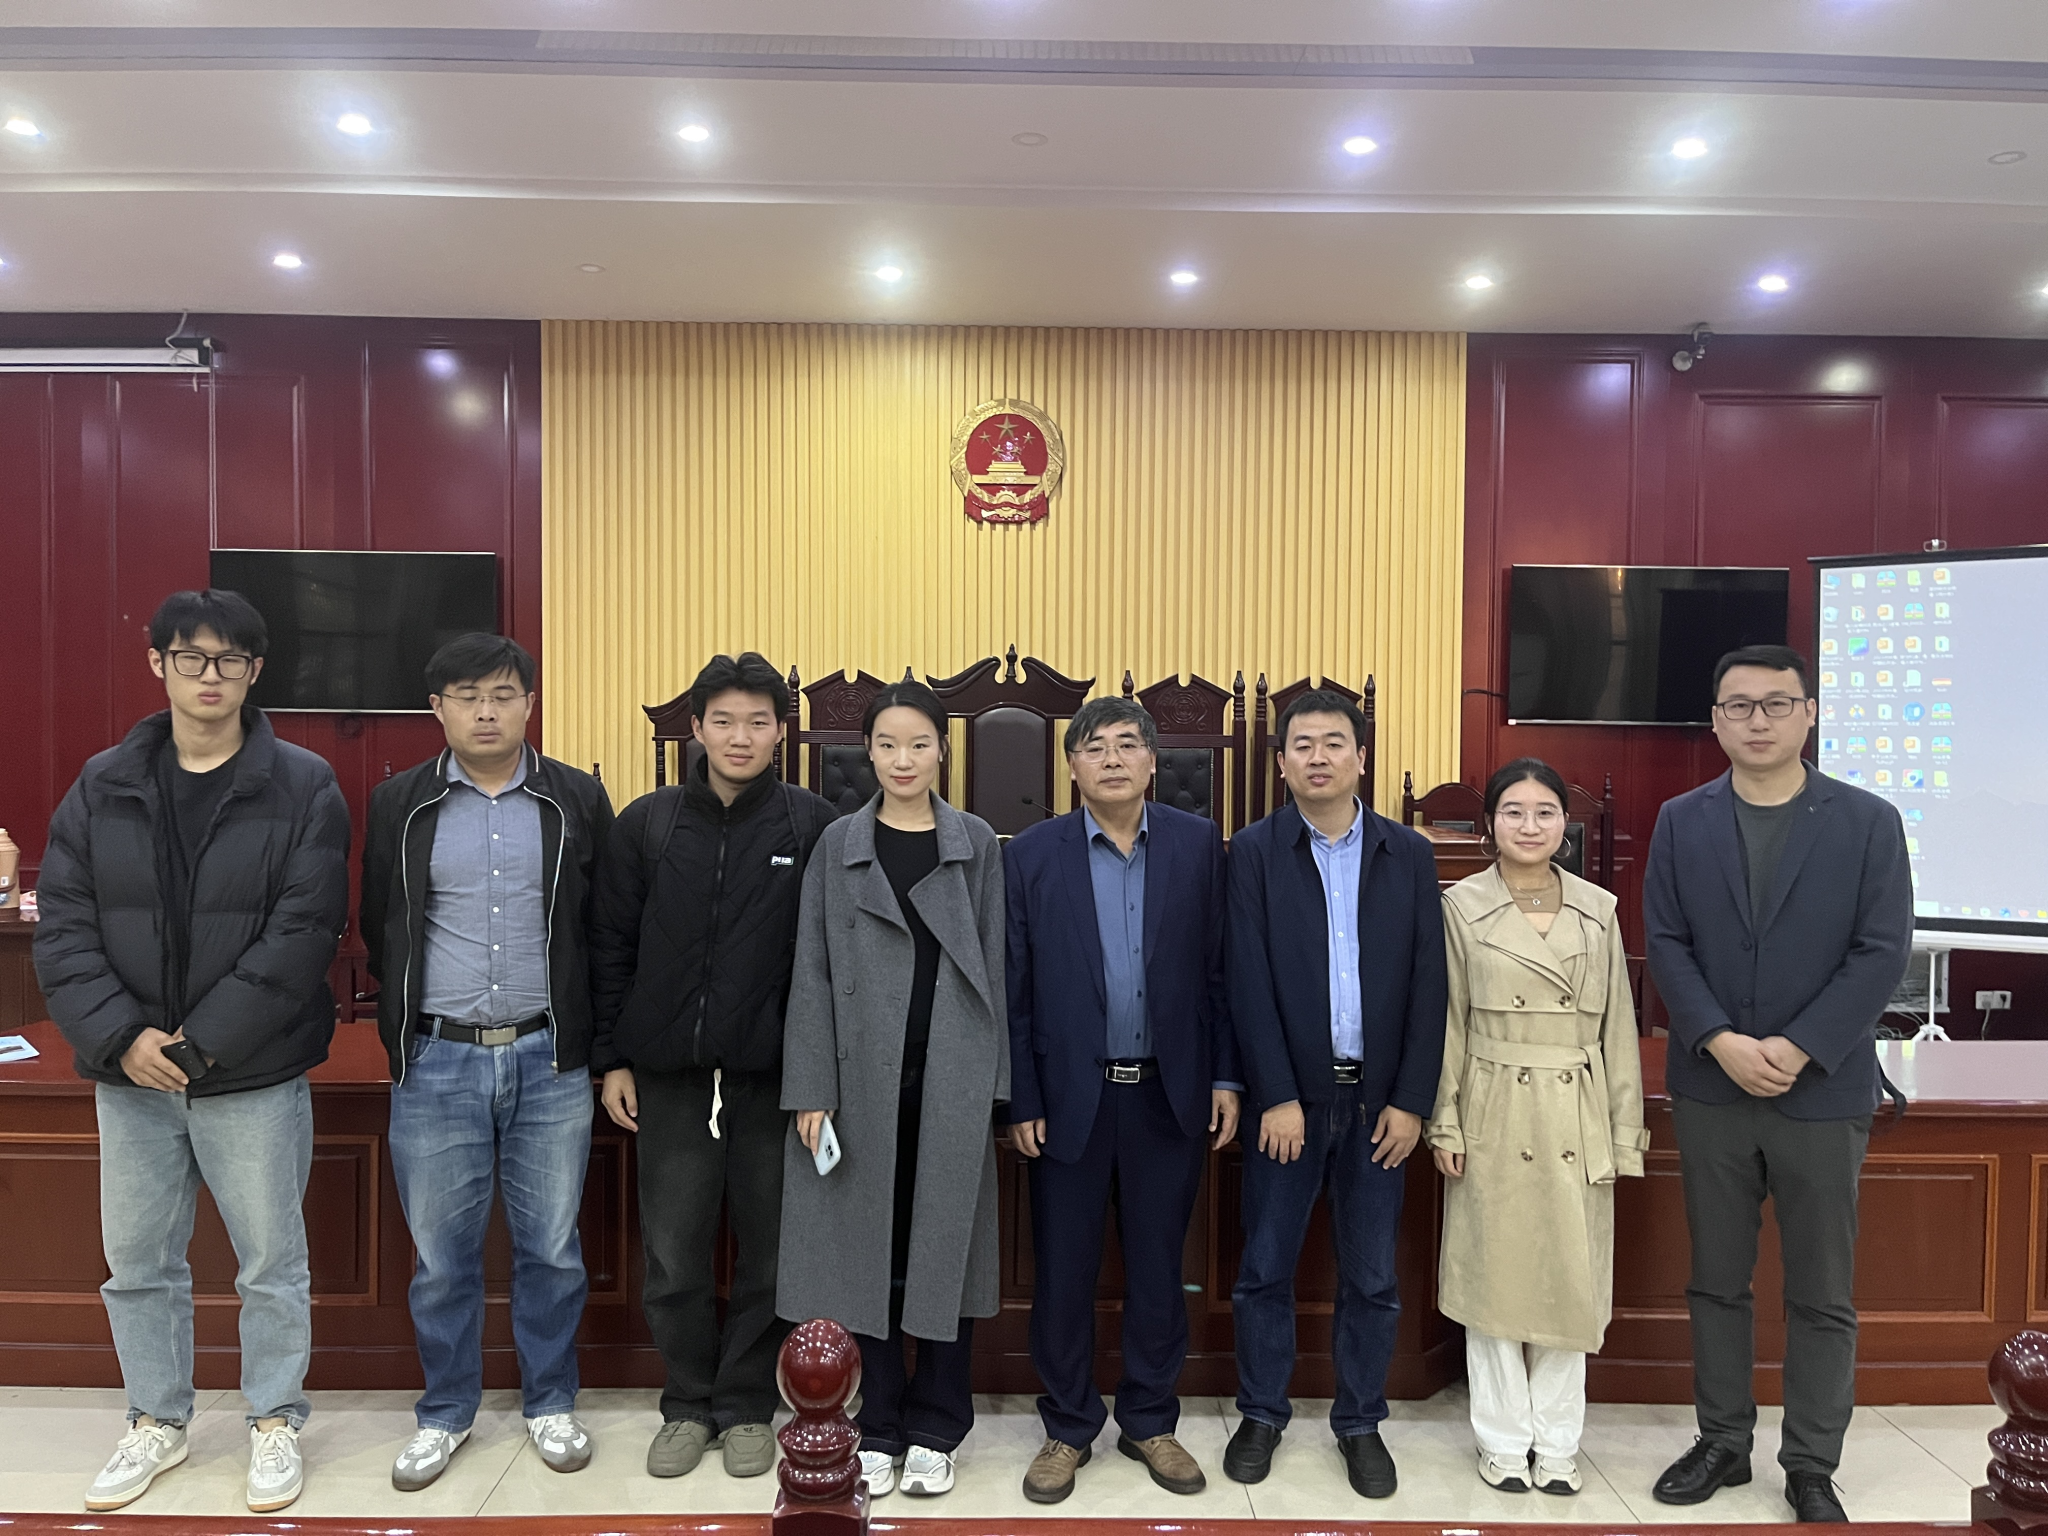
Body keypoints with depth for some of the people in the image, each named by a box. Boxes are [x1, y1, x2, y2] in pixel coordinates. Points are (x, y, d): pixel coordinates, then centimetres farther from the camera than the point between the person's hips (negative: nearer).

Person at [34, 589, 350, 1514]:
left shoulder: (301, 788, -7)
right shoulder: (103, 788, 5)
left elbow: (302, 934, -13)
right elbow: (64, 928, 1)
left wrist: (201, 1045, -16)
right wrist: (120, 1036, -13)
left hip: (255, 1077, -3)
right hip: (131, 1073, 4)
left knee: (272, 1263, 8)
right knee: (138, 1263, 16)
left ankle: (274, 1421, 28)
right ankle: (157, 1421, 36)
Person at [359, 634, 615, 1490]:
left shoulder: (578, 801, 1)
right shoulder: (399, 806, 3)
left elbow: (607, 925, 6)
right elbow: (378, 928, 11)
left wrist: (580, 1028, 4)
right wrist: (409, 1017, 10)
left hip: (549, 1061, 0)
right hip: (437, 1063, 1)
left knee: (551, 1247, 10)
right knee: (441, 1253, 11)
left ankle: (550, 1403, 29)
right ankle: (445, 1412, 31)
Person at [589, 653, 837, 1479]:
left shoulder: (812, 824, -3)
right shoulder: (647, 823, 3)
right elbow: (612, 947, 6)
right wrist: (612, 1057, 4)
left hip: (774, 1074, -1)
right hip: (670, 1074, 2)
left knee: (768, 1254, 9)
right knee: (673, 1255, 9)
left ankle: (746, 1405, 28)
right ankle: (688, 1404, 29)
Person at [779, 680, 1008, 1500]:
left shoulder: (976, 844, 4)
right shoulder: (839, 844, 4)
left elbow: (993, 965, 3)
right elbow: (813, 971, 2)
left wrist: (996, 1082, -2)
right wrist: (812, 1089, -4)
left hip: (952, 1076, 0)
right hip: (866, 1073, 0)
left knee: (947, 1242, 7)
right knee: (870, 1245, 8)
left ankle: (935, 1429, 22)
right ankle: (880, 1427, 23)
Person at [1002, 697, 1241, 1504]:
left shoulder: (1199, 843, 0)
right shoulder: (1031, 854, -3)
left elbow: (1219, 969, 2)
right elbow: (1014, 988, -2)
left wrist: (1225, 1078, 0)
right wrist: (1020, 1100, -4)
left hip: (1169, 1094, 1)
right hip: (1070, 1095, -1)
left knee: (1158, 1265, 13)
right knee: (1063, 1269, 10)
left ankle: (1150, 1421, 32)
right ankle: (1068, 1427, 29)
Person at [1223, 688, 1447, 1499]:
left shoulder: (1408, 854, 4)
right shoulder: (1254, 851, -2)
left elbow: (1428, 983, 2)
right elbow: (1249, 982, -7)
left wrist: (1410, 1100, -3)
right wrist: (1275, 1097, -12)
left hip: (1379, 1098, 2)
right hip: (1289, 1096, -1)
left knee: (1371, 1276, 11)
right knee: (1265, 1268, 8)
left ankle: (1360, 1424, 28)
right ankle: (1261, 1415, 27)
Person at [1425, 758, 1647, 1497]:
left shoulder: (1599, 909, 4)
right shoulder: (1462, 905, -3)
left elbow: (1617, 1026, 6)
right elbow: (1449, 1022, -2)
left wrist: (1624, 1130, 4)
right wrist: (1445, 1123, -5)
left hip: (1577, 1118, 2)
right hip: (1494, 1116, -2)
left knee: (1572, 1277, 8)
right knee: (1493, 1275, 7)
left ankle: (1557, 1441, 24)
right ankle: (1503, 1438, 23)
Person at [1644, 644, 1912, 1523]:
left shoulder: (1868, 822, -2)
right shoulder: (1681, 822, 3)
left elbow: (1882, 954, -8)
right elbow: (1664, 943, -1)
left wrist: (1796, 1051, -16)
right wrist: (1722, 1043, -14)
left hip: (1824, 1093, -1)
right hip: (1710, 1089, 2)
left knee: (1822, 1297, 9)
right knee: (1716, 1283, 12)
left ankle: (1812, 1467, 25)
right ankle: (1722, 1443, 28)